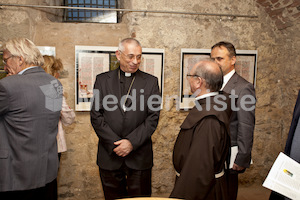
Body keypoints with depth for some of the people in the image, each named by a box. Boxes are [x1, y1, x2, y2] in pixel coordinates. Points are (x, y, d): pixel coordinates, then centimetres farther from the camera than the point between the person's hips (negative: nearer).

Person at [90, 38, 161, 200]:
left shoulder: (151, 82, 3)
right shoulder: (102, 80, 4)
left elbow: (153, 117, -3)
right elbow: (96, 115, -1)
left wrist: (132, 142, -13)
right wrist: (114, 143, -10)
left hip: (139, 156, 0)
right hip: (109, 156, 1)